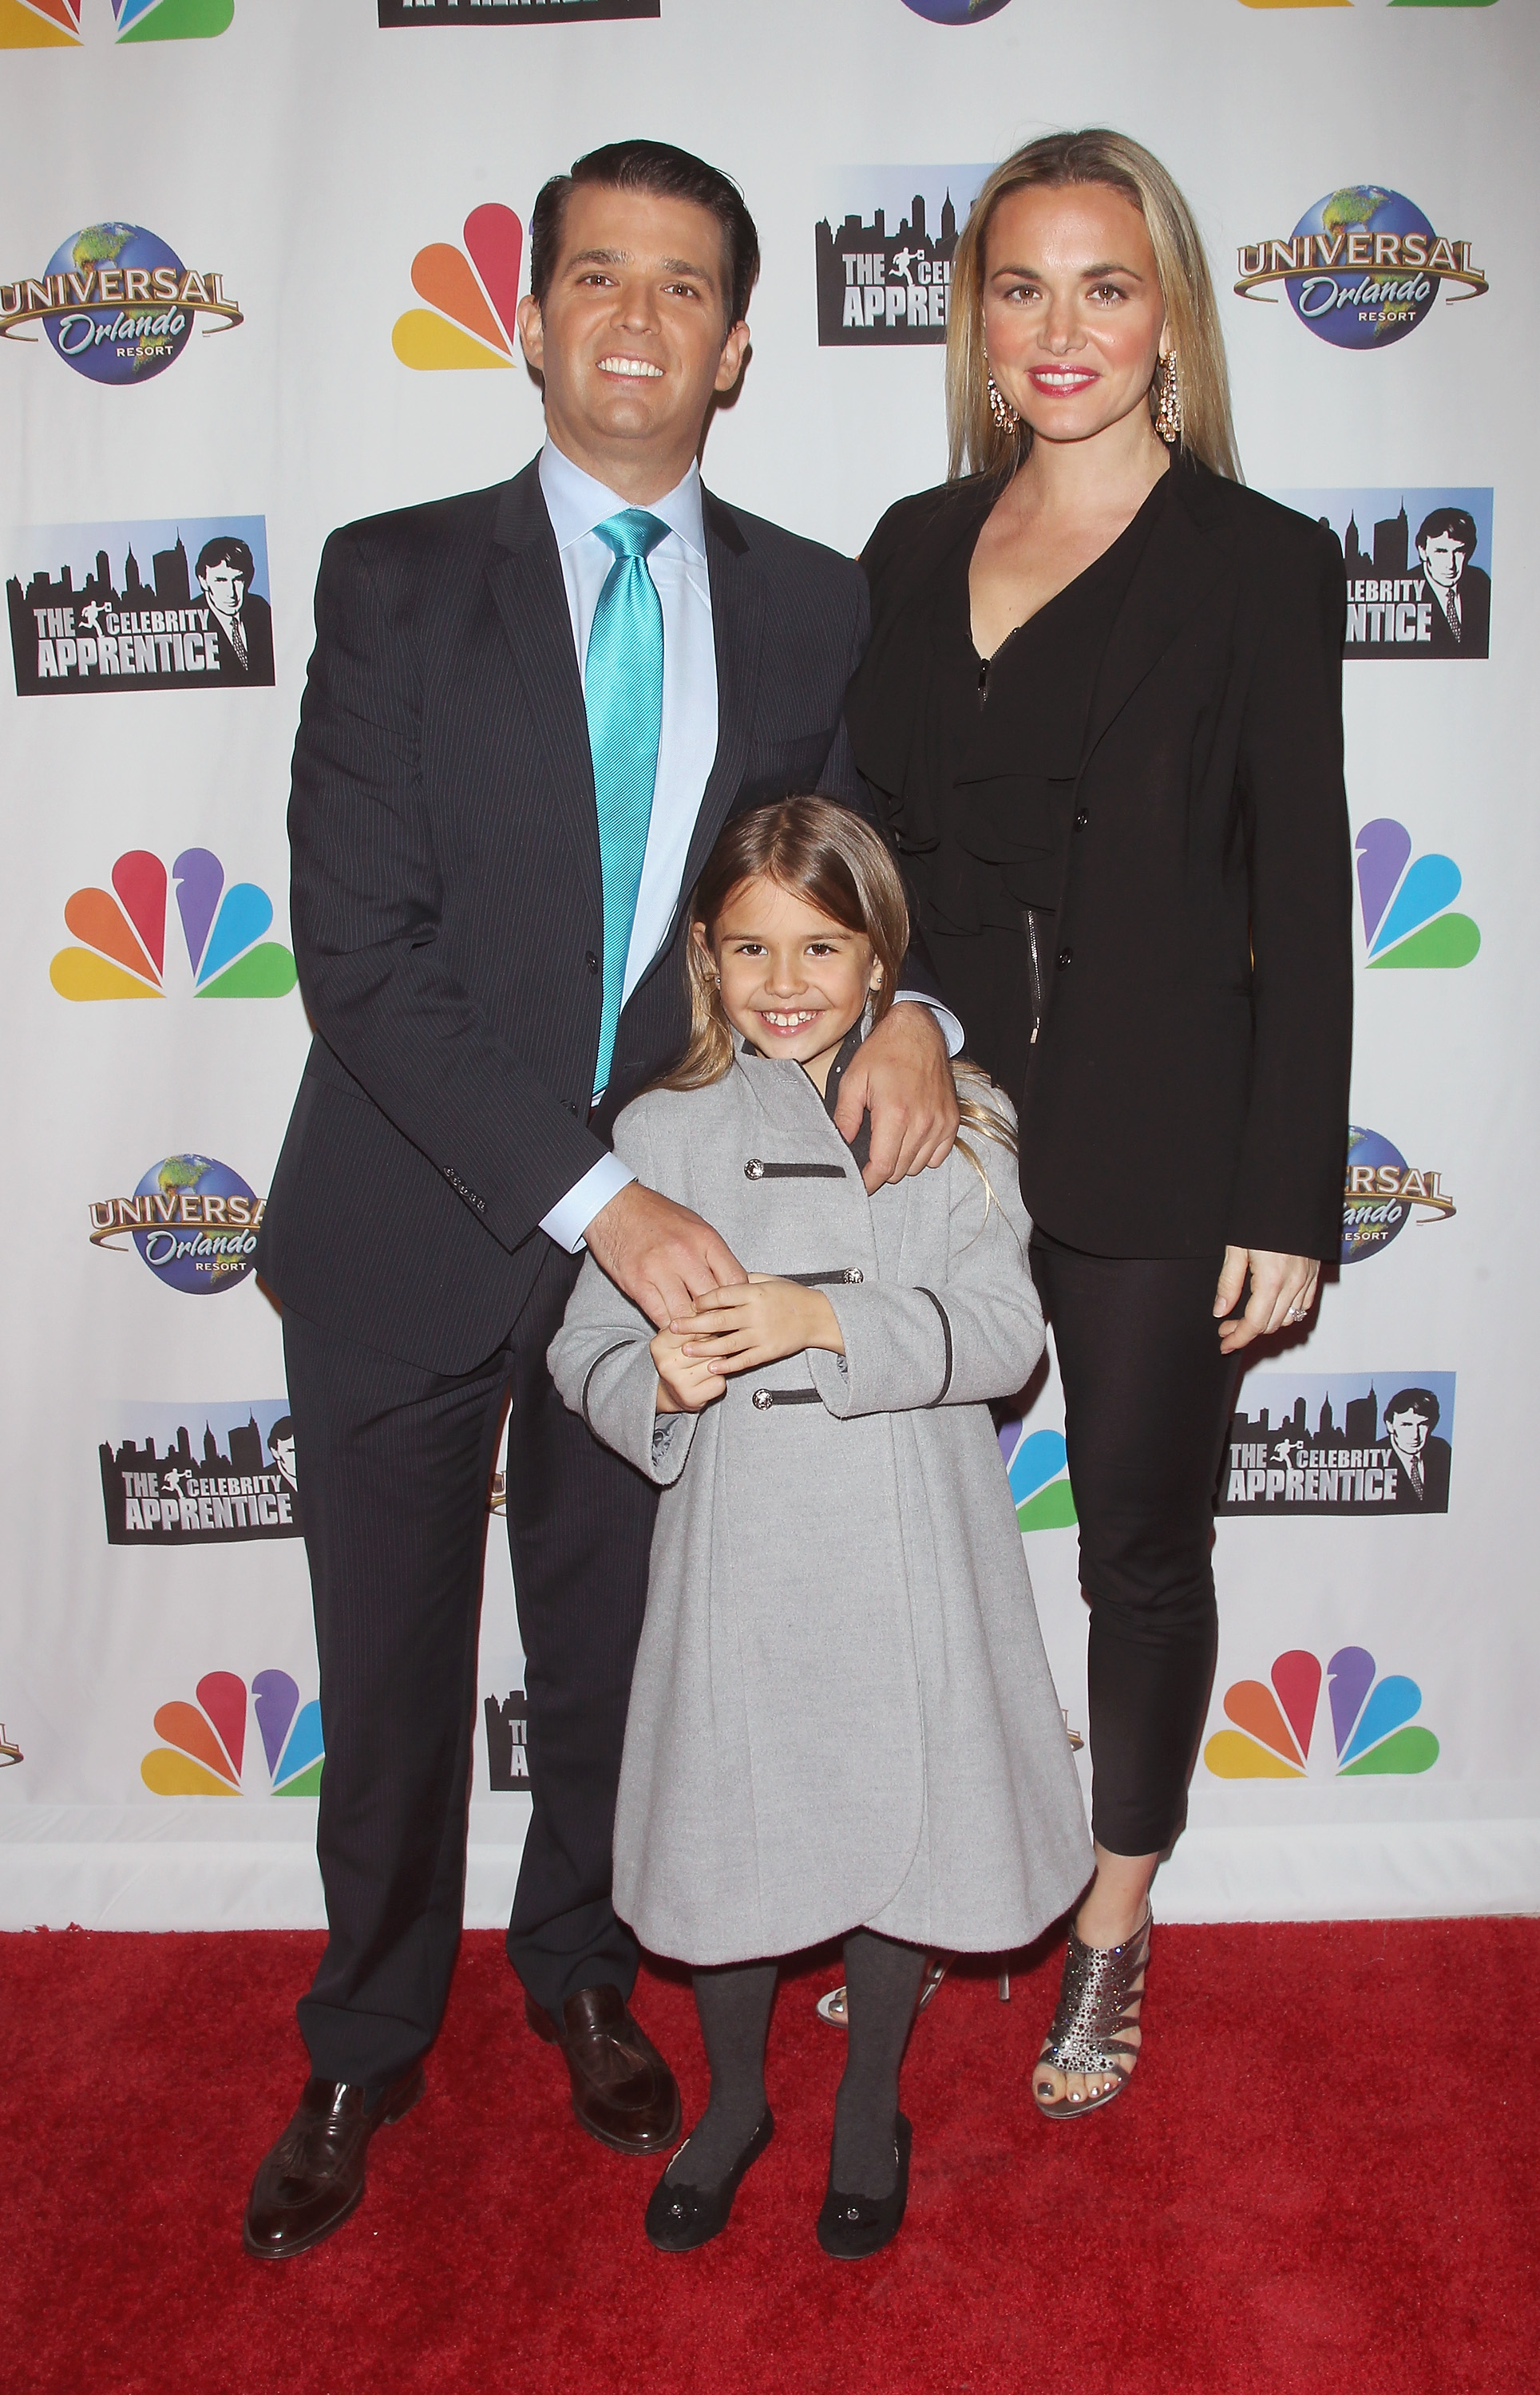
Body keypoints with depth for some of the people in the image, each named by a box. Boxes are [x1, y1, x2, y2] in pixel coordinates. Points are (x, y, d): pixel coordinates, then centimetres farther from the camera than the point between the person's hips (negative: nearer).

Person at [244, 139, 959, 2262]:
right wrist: (586, 1195, -23)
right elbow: (358, 943, -14)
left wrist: (908, 1012, -14)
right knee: (390, 1676, 13)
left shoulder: (814, 607, 2)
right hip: (415, 1226, -1)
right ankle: (368, 2047, 38)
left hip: (659, 1227, 2)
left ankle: (582, 1972, 46)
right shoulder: (397, 578, -6)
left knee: (610, 1649, 19)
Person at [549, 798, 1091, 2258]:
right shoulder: (663, 1133, 0)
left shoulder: (952, 1123, -2)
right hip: (740, 1539, 1)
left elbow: (1003, 1330, -11)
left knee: (895, 1813, 12)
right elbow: (587, 1349, 1)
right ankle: (734, 2099, 40)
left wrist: (827, 1322, -23)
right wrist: (657, 1382, -21)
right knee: (727, 1823, 11)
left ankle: (870, 2109, 40)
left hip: (907, 1549, 0)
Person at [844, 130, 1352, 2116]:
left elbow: (1303, 910, -6)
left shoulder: (1261, 566, -4)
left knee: (1143, 1542, 11)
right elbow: (865, 849, 11)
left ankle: (1113, 1927, 33)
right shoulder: (917, 547, 8)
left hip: (1158, 1157, -3)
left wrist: (1288, 1207, -8)